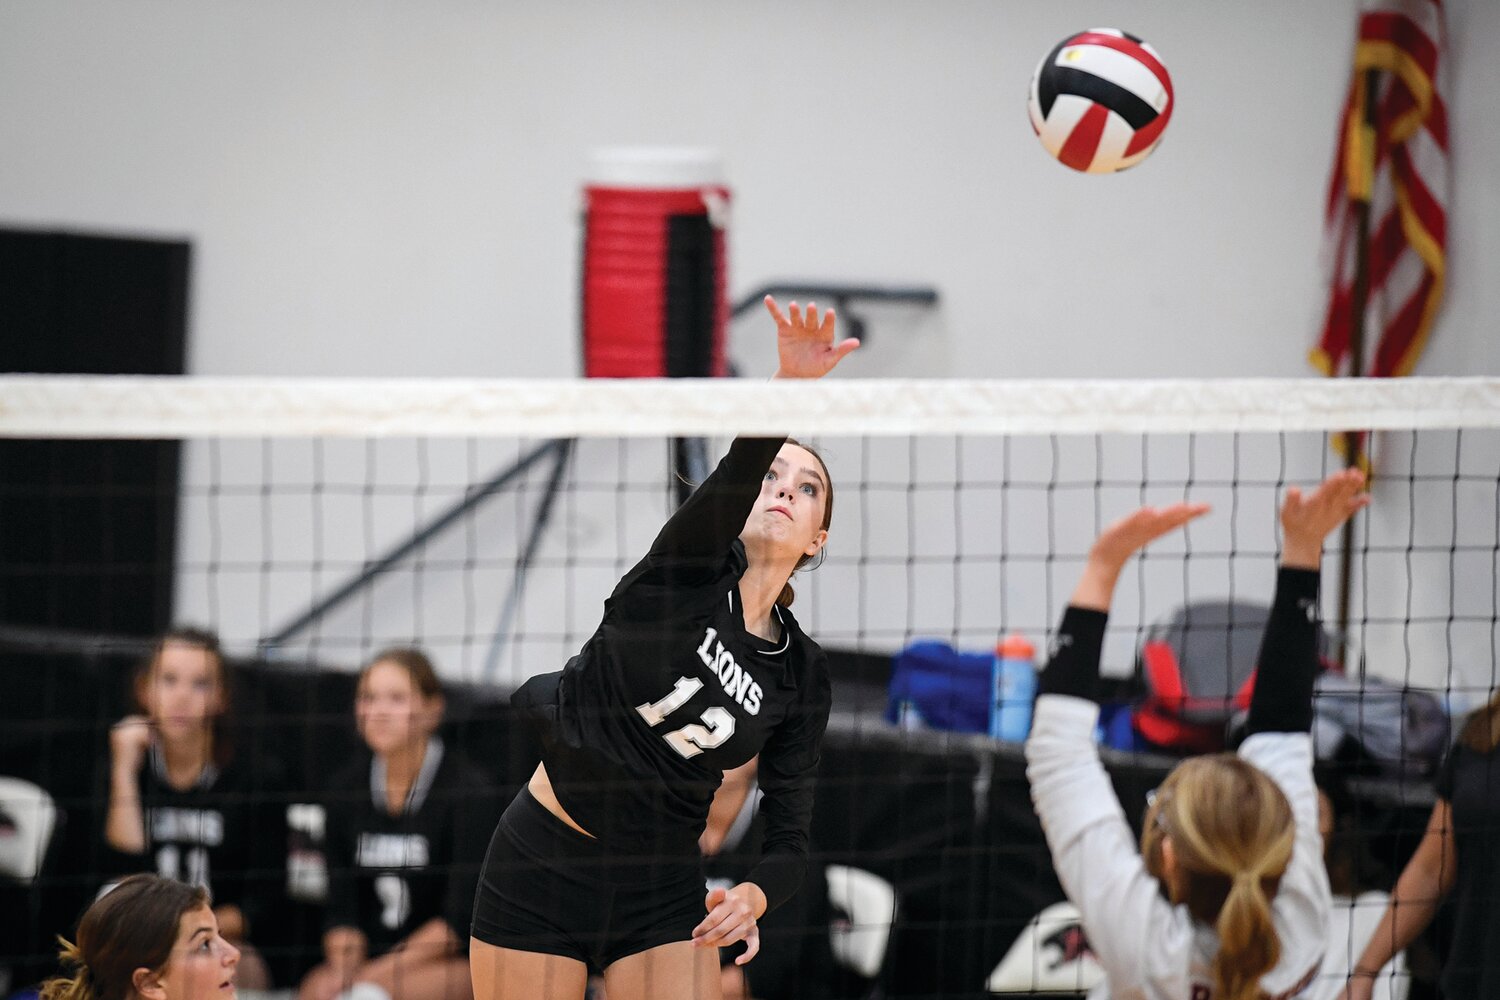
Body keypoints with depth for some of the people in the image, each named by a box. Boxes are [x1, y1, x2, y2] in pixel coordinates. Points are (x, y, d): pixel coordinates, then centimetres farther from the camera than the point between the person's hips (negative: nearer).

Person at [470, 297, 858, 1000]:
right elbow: (738, 468, -26)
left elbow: (789, 835, 3)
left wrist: (754, 895, -20)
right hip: (540, 867, -3)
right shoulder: (694, 569, -5)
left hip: (662, 893, 3)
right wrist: (790, 385, -45)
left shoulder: (801, 674, 3)